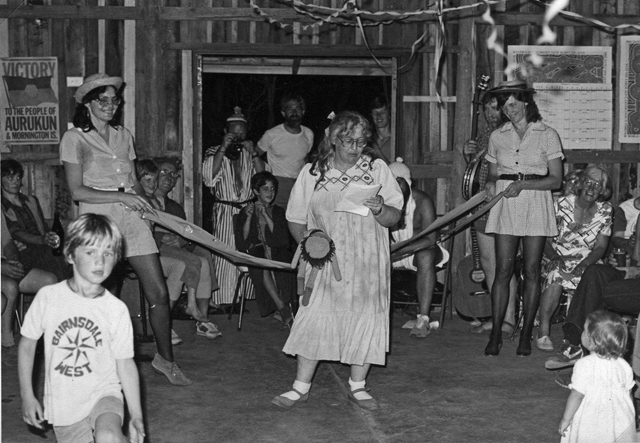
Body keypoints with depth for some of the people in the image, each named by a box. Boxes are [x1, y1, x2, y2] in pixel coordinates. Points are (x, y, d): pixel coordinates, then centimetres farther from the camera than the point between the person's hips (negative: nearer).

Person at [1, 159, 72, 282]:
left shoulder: (31, 201, 24)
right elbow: (16, 233, -10)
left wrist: (52, 238, -3)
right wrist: (42, 240, -28)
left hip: (43, 248, 5)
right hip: (22, 252, -5)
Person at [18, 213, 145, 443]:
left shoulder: (117, 310, -8)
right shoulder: (48, 297, -8)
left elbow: (125, 364, -3)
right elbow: (27, 344, 4)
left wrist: (136, 416, -7)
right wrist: (27, 395, 2)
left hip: (103, 392, -2)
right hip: (63, 405, 2)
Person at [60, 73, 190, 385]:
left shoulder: (124, 136, 15)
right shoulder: (74, 138, -2)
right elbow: (77, 191, -9)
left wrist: (145, 203, -2)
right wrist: (122, 197, -15)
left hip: (131, 218, 5)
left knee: (159, 293, 1)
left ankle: (165, 358, 18)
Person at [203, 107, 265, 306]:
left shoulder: (250, 154, 12)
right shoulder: (214, 153, 4)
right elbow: (208, 176, -14)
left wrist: (253, 153, -10)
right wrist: (223, 149, -16)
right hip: (225, 212, -3)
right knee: (225, 255, -7)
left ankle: (247, 296, 10)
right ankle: (222, 300, -2)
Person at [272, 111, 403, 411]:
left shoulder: (377, 170, 3)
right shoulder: (312, 173, 4)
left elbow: (394, 218, -1)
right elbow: (295, 219, 11)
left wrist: (379, 210, -20)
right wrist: (308, 244, 0)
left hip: (367, 265, 1)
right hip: (326, 263, 0)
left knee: (364, 321, 3)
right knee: (315, 320, -3)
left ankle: (358, 387, 18)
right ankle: (301, 388, 8)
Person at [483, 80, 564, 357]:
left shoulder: (547, 135, 1)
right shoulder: (497, 137, 10)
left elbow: (556, 180, -3)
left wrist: (522, 184, -14)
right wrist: (491, 184, -6)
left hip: (535, 203, -2)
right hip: (505, 205, 2)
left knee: (531, 271, 0)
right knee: (503, 270, -3)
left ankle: (526, 334, 8)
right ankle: (496, 334, 0)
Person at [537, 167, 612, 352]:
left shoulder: (605, 210, 3)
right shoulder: (561, 205, -3)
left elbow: (600, 247, 0)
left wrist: (584, 264, -19)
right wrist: (553, 256, -23)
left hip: (587, 262, 2)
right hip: (559, 259, -2)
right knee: (556, 275, -36)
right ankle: (543, 333, -32)